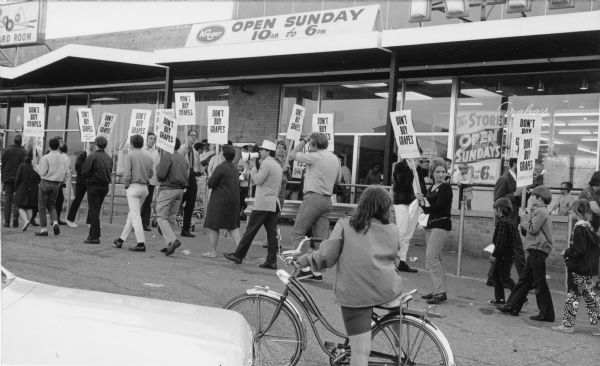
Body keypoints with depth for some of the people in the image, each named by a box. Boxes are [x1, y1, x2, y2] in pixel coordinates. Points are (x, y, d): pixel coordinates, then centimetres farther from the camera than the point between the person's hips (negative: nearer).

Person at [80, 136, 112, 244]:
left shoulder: (93, 157, -13)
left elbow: (84, 172, -14)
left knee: (94, 211, -1)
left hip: (94, 186, -6)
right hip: (105, 186, 6)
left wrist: (88, 178, 5)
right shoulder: (109, 158, 6)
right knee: (96, 210, 18)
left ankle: (95, 237, 0)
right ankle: (92, 233, 24)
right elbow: (109, 172, 9)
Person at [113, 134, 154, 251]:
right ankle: (121, 239, 26)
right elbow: (151, 173, 9)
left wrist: (126, 184, -1)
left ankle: (141, 243, -8)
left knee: (135, 215, -4)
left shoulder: (129, 155, -9)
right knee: (132, 214, 15)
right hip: (145, 188, 6)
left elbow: (127, 174, -16)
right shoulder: (148, 156, 8)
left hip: (133, 187, -6)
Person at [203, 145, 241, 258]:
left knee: (213, 226, 5)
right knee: (233, 226, 12)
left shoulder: (220, 168, -16)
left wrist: (210, 178, 5)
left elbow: (210, 184, -14)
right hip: (233, 200, 7)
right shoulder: (234, 168, 9)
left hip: (220, 200, -7)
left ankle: (212, 251, 9)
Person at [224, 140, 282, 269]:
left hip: (263, 203, -8)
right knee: (272, 233, 4)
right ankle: (272, 261, 3)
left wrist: (253, 168, 1)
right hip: (275, 203, 8)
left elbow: (258, 180, -14)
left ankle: (238, 255, 6)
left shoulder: (266, 163, -10)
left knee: (250, 230, -1)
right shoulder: (278, 165, 18)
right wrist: (256, 167, 14)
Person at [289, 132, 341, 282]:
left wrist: (304, 140, 8)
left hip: (313, 198, -8)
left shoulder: (315, 157, -10)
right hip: (327, 200, 8)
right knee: (321, 237, 7)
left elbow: (293, 154, 0)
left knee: (298, 233, -2)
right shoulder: (335, 159, 14)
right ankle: (317, 272, 7)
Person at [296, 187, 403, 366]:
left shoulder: (344, 225, -1)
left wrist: (304, 260, 10)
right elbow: (395, 260, 13)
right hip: (388, 291, 2)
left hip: (354, 295, -2)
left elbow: (325, 256, -6)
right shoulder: (393, 230, 6)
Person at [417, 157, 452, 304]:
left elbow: (438, 206, -18)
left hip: (441, 224, -9)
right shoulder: (431, 188, 16)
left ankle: (441, 292, -13)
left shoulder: (446, 187, -8)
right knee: (434, 259, 12)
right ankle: (437, 290, 20)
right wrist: (421, 201, -4)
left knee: (431, 257, -15)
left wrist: (425, 203, -2)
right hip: (430, 224, 9)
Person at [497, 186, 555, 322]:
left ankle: (547, 314, 1)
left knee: (540, 282, -5)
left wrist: (524, 216, -8)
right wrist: (526, 216, 6)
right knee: (524, 279, 12)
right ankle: (512, 307, 16)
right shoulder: (539, 211, 19)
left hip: (538, 249, -10)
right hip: (535, 250, 10)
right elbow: (530, 229, 16)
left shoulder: (540, 211, -12)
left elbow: (532, 229, -20)